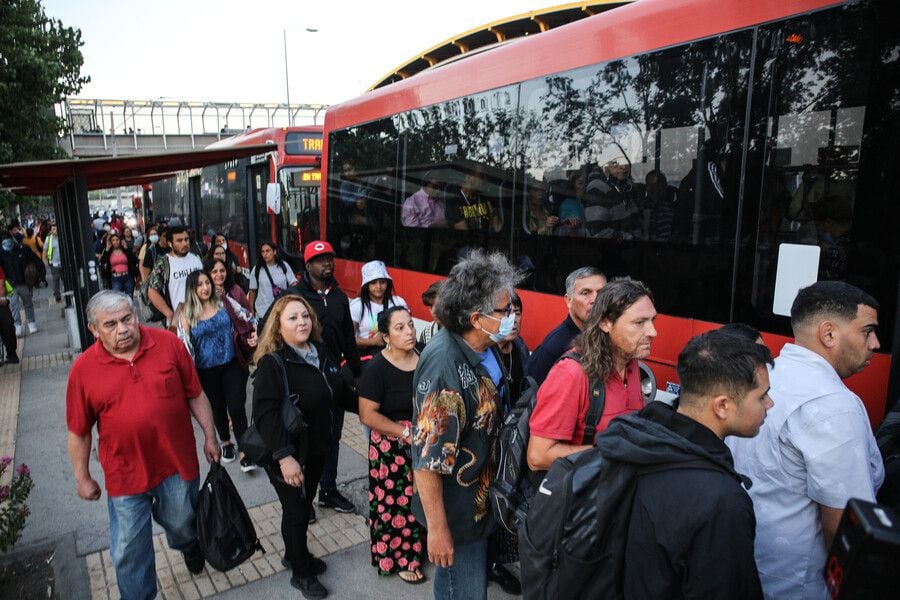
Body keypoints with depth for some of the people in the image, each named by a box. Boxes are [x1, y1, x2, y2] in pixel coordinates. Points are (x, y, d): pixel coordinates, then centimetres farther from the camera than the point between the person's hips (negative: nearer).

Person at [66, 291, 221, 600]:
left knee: (182, 524, 24)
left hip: (178, 462, 1)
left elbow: (195, 395, -1)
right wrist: (82, 478, 5)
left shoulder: (169, 343, -11)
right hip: (125, 474, -1)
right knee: (129, 550, 11)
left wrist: (210, 436, 3)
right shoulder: (83, 369, -11)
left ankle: (188, 545, 58)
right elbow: (79, 432, 0)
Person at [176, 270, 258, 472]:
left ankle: (244, 452, 4)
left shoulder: (225, 303, -2)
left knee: (236, 407, -8)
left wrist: (254, 335, -11)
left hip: (232, 364, -1)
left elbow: (248, 320, 7)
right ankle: (226, 443, 41)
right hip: (207, 370, 1)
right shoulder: (186, 314, -4)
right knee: (217, 407, 17)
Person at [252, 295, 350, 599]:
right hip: (288, 453, -6)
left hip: (316, 448, 7)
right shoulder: (271, 363, -22)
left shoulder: (320, 351, 0)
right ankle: (301, 573, 29)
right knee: (296, 510, 8)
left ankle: (296, 554, 45)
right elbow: (265, 414, -27)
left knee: (305, 505, 22)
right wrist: (284, 455, -31)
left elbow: (336, 392, 13)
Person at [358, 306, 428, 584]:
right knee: (397, 504, 5)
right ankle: (400, 558, 27)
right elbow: (367, 415, -17)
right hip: (393, 448, -5)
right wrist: (406, 433, -18)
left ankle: (421, 546, 39)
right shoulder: (376, 368, -16)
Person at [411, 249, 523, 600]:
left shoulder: (485, 350, -5)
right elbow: (426, 459, -28)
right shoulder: (444, 366, -32)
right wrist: (438, 529, -22)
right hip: (456, 514, -8)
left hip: (481, 501, 8)